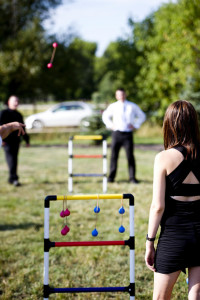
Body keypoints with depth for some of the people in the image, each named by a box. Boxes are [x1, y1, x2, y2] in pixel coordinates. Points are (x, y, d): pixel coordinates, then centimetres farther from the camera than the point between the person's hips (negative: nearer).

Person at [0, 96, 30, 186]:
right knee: (10, 158, -14)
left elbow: (22, 128, 24)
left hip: (16, 140, 6)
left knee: (14, 159, 8)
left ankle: (11, 179, 16)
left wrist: (26, 140, 21)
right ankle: (14, 178, -21)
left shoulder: (18, 115, 18)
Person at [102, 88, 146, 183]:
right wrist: (110, 125, 10)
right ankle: (111, 177, 10)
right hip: (116, 133, 1)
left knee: (130, 156, -5)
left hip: (128, 133, -1)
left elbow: (142, 116, 17)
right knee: (114, 155, 2)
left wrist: (136, 125, 6)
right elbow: (105, 116, 24)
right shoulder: (113, 106, 10)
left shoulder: (132, 106, 8)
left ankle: (132, 177, 0)